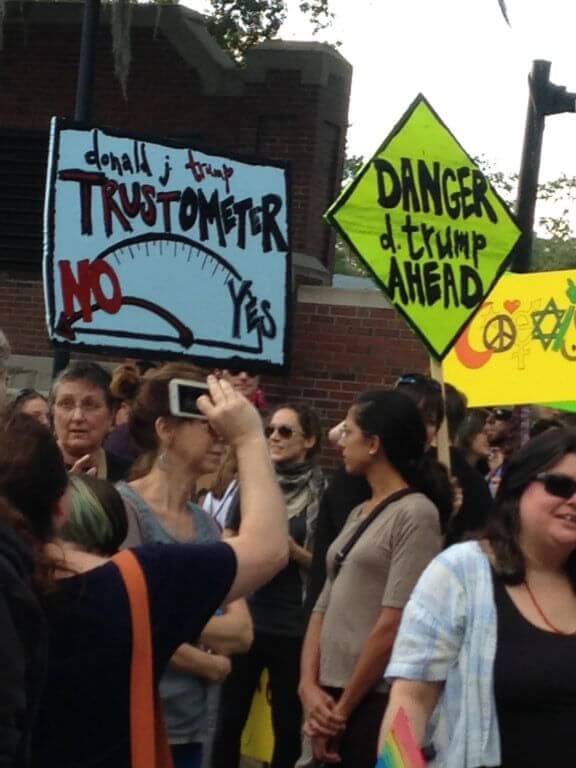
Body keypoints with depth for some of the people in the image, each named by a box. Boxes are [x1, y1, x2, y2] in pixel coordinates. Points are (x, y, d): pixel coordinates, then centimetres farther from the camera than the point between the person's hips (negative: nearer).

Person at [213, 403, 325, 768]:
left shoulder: (323, 494, -3)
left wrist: (295, 551, -15)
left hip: (293, 627, -2)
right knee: (228, 720, 3)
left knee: (289, 725, 6)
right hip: (245, 619, 3)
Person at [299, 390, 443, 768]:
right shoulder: (358, 514, 13)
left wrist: (344, 708, -11)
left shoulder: (416, 514, -11)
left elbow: (393, 625, -17)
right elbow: (325, 606, 11)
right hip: (334, 696, 7)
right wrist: (310, 687, -3)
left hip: (377, 701, -7)